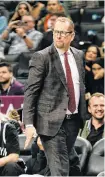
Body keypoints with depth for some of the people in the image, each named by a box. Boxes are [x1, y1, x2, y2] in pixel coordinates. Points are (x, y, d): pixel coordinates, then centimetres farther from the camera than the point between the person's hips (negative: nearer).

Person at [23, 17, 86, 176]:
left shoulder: (78, 55, 10)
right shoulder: (42, 57, -9)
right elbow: (31, 92, -10)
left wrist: (84, 114, 17)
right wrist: (29, 124, -17)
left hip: (73, 120, 6)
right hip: (52, 122, -6)